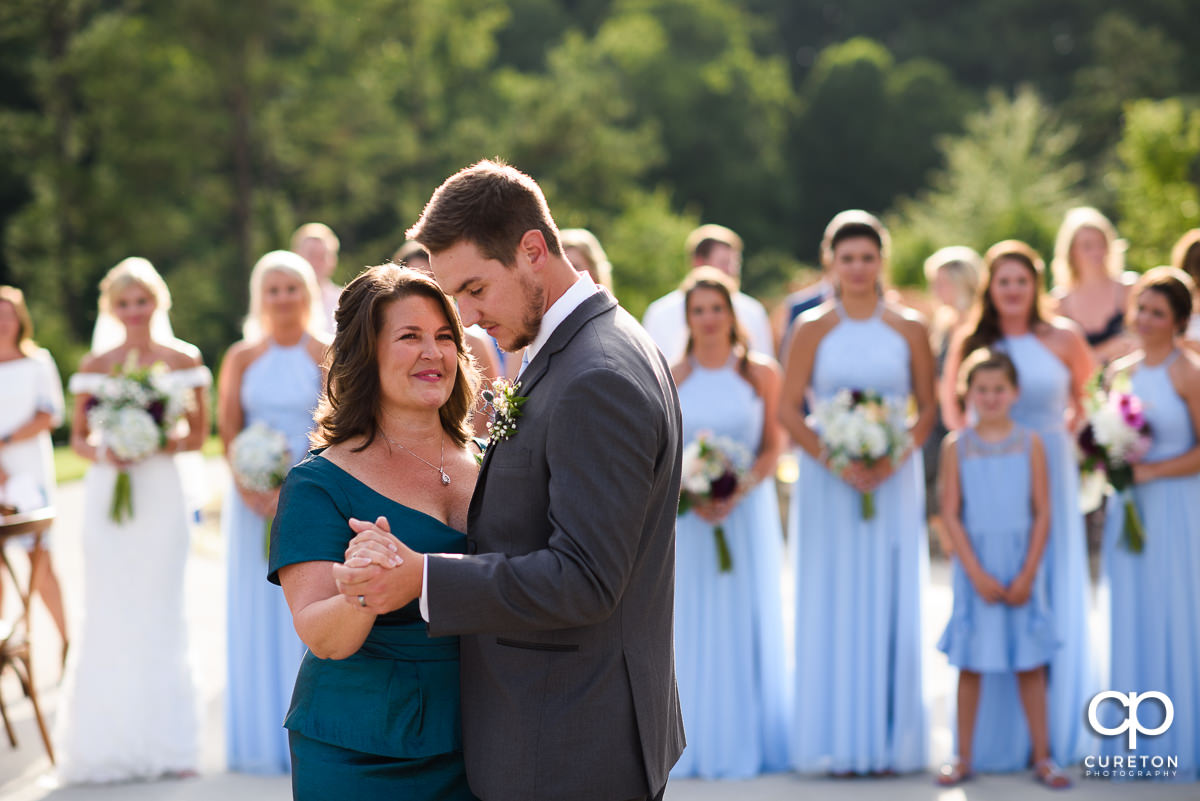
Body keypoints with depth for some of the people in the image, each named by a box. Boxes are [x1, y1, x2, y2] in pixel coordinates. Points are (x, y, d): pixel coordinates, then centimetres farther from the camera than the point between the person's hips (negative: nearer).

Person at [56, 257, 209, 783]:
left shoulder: (183, 360, 5)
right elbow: (78, 438, 10)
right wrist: (101, 454, -12)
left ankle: (164, 745, 5)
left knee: (159, 612, -2)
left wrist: (167, 442, -14)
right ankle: (109, 745, 6)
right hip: (108, 494, 1)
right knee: (109, 615, 0)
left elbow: (199, 434, 6)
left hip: (161, 492, -1)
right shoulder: (94, 366, 7)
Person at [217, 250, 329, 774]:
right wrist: (250, 492, -11)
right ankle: (263, 739, 11)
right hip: (254, 498, 2)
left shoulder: (327, 354, 0)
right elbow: (228, 430, 3)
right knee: (258, 609, 4)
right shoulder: (241, 358, 8)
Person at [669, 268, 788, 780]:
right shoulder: (672, 379, 4)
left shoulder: (761, 374, 2)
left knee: (744, 619, 3)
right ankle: (694, 744, 12)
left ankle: (744, 742, 12)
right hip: (687, 516, 1)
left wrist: (736, 494, -14)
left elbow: (773, 448, 0)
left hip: (747, 510, -1)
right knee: (690, 625, 3)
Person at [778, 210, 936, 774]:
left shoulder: (909, 329, 4)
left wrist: (893, 459, -11)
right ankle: (836, 742, 9)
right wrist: (834, 461, -13)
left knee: (890, 603, 2)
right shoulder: (812, 329, 2)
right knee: (832, 603, 2)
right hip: (828, 484, -1)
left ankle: (888, 739, 11)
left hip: (893, 481, 1)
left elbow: (928, 408, 5)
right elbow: (788, 410, -1)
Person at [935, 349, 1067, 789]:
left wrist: (1027, 575, -9)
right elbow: (951, 514, -3)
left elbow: (1042, 513, -2)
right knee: (970, 662, 6)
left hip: (1021, 566, 0)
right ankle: (963, 758, 14)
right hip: (975, 565, 0)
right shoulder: (956, 446, -1)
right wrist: (977, 574, -10)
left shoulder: (1030, 444, -1)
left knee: (1030, 664, 5)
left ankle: (1042, 757, 13)